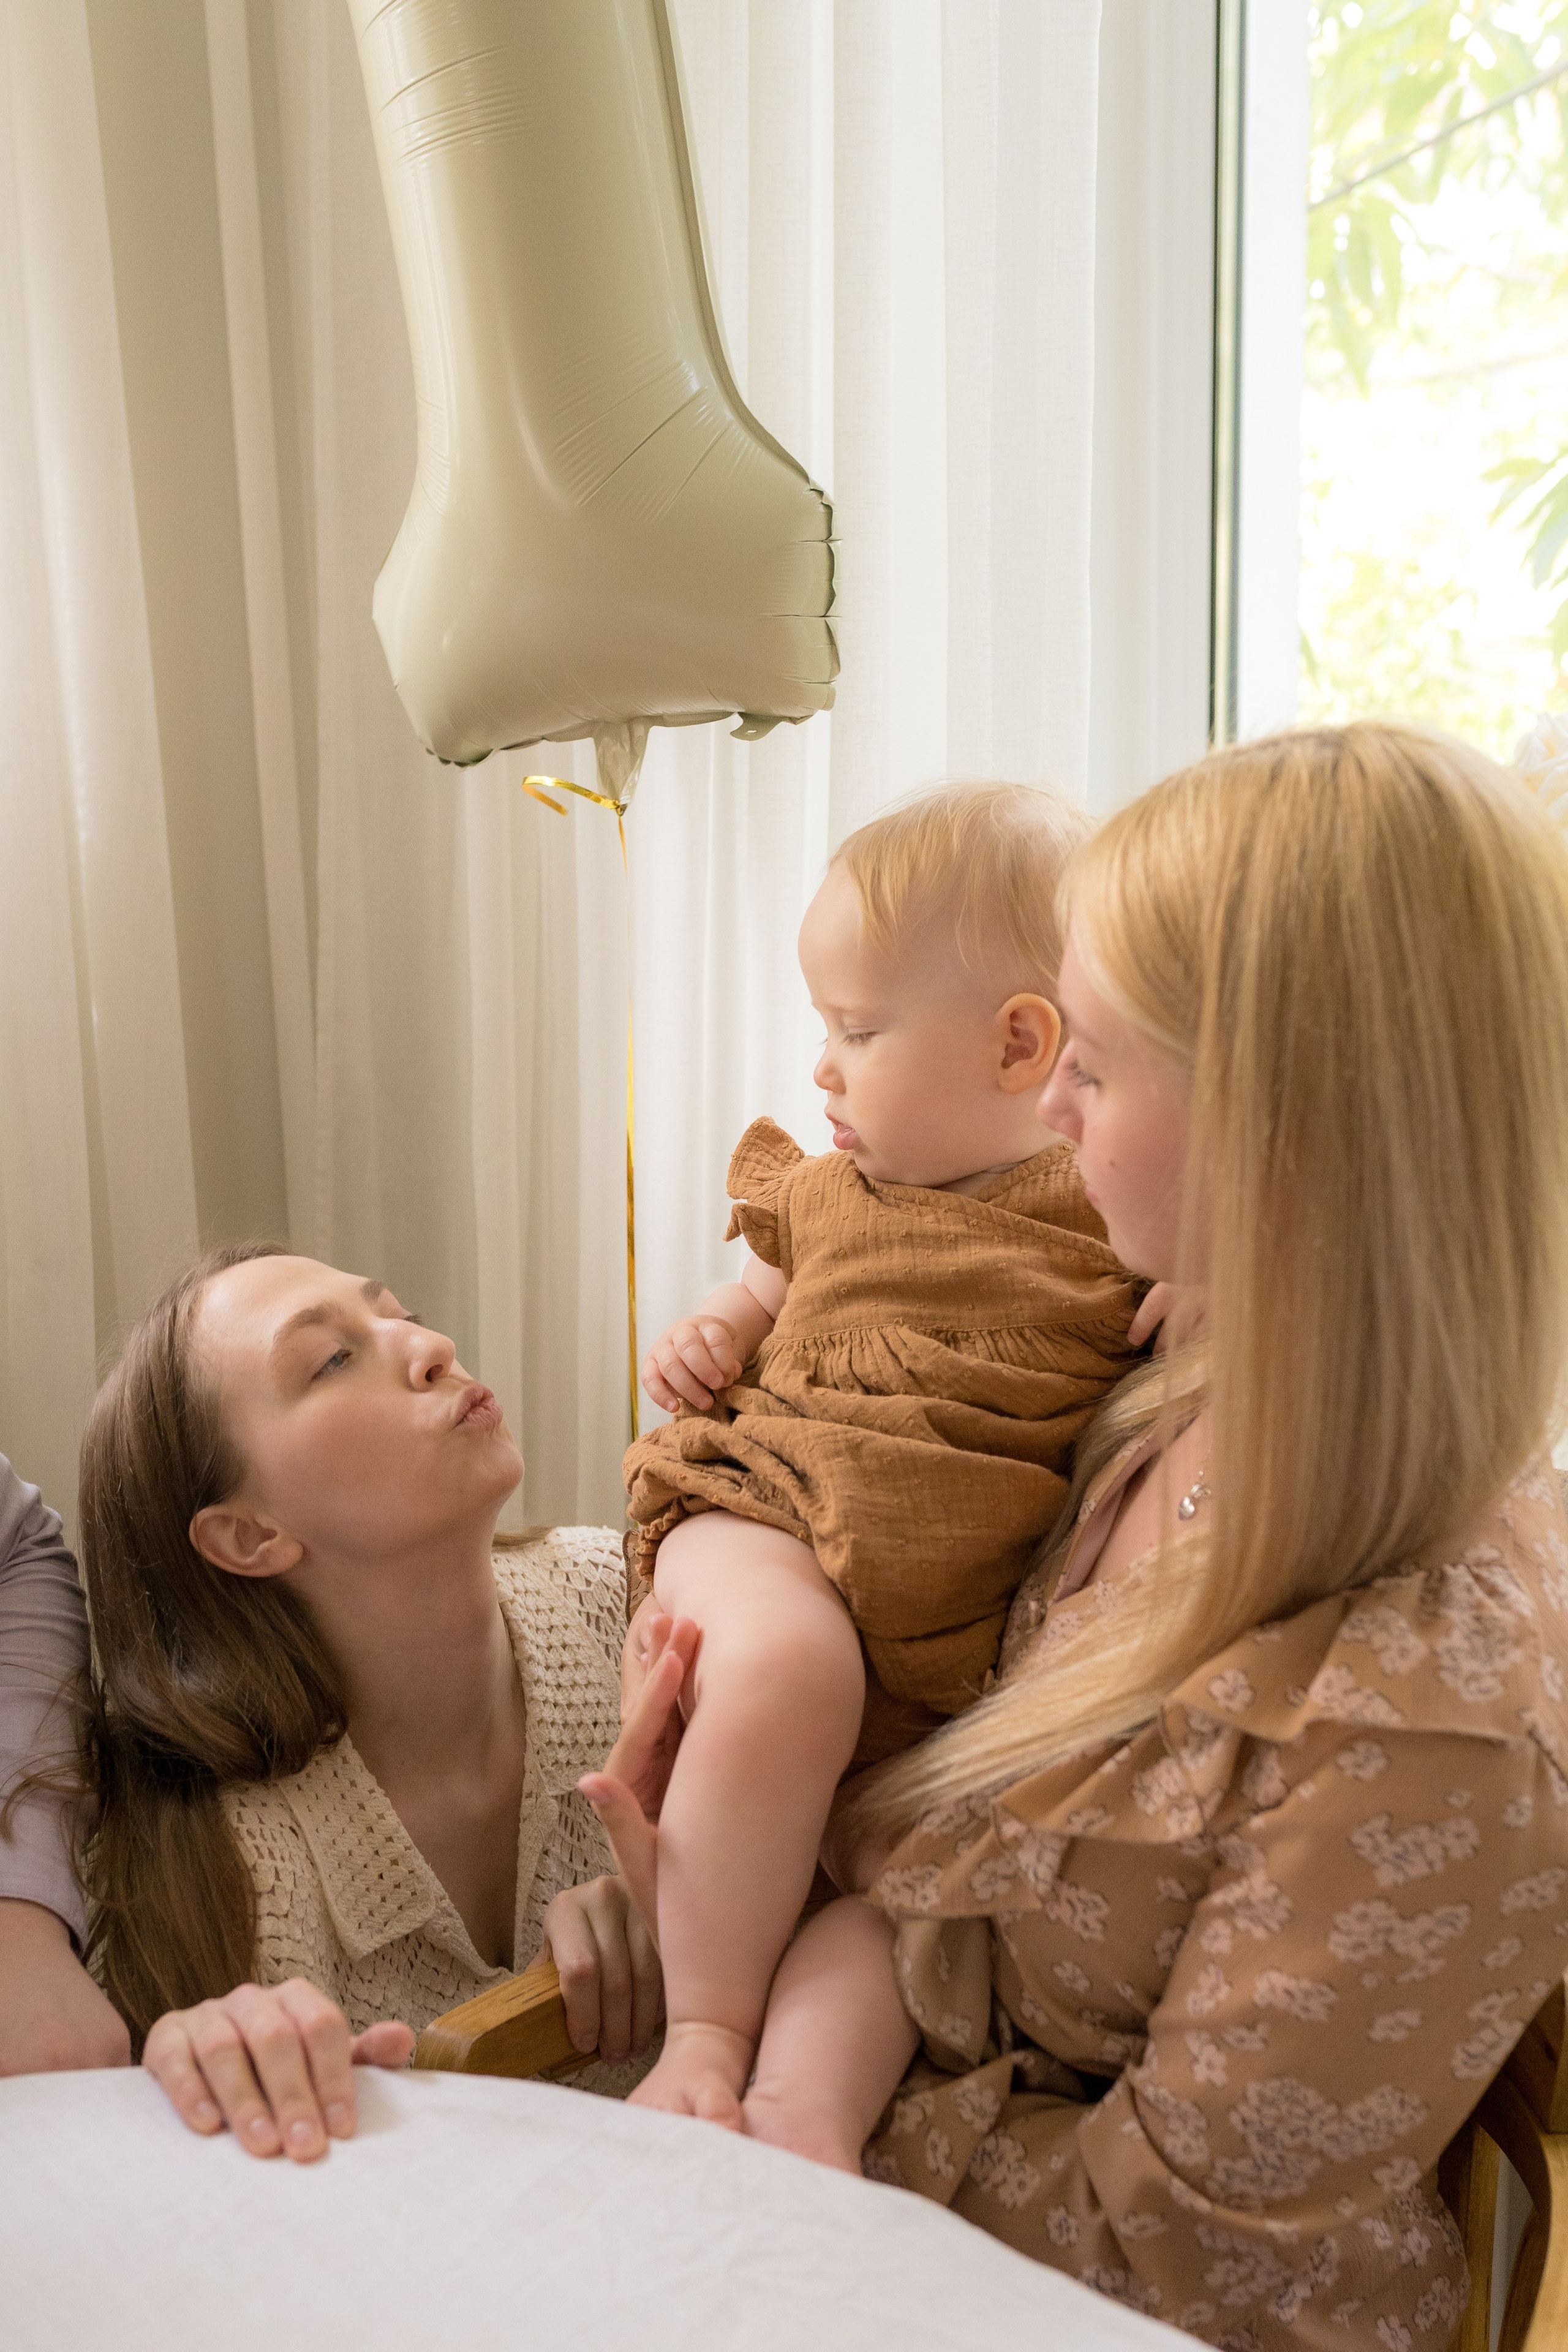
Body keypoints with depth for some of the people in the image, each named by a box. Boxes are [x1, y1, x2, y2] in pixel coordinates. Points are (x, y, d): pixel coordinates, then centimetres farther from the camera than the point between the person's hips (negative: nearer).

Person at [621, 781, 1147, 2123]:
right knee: (786, 1674, -33)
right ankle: (706, 2037, -20)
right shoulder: (824, 1194, 15)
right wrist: (708, 1339, 9)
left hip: (973, 1617, 1)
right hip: (774, 1520, 0)